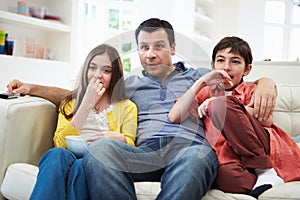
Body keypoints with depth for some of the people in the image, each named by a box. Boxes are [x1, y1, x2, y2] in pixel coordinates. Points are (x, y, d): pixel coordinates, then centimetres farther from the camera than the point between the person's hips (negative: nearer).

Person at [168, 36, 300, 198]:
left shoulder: (251, 91, 21)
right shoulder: (205, 93, 21)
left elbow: (266, 119, -3)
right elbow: (174, 118, 2)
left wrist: (220, 103, -10)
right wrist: (200, 83, -2)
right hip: (231, 157, -1)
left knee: (222, 103, -22)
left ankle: (266, 172, -17)